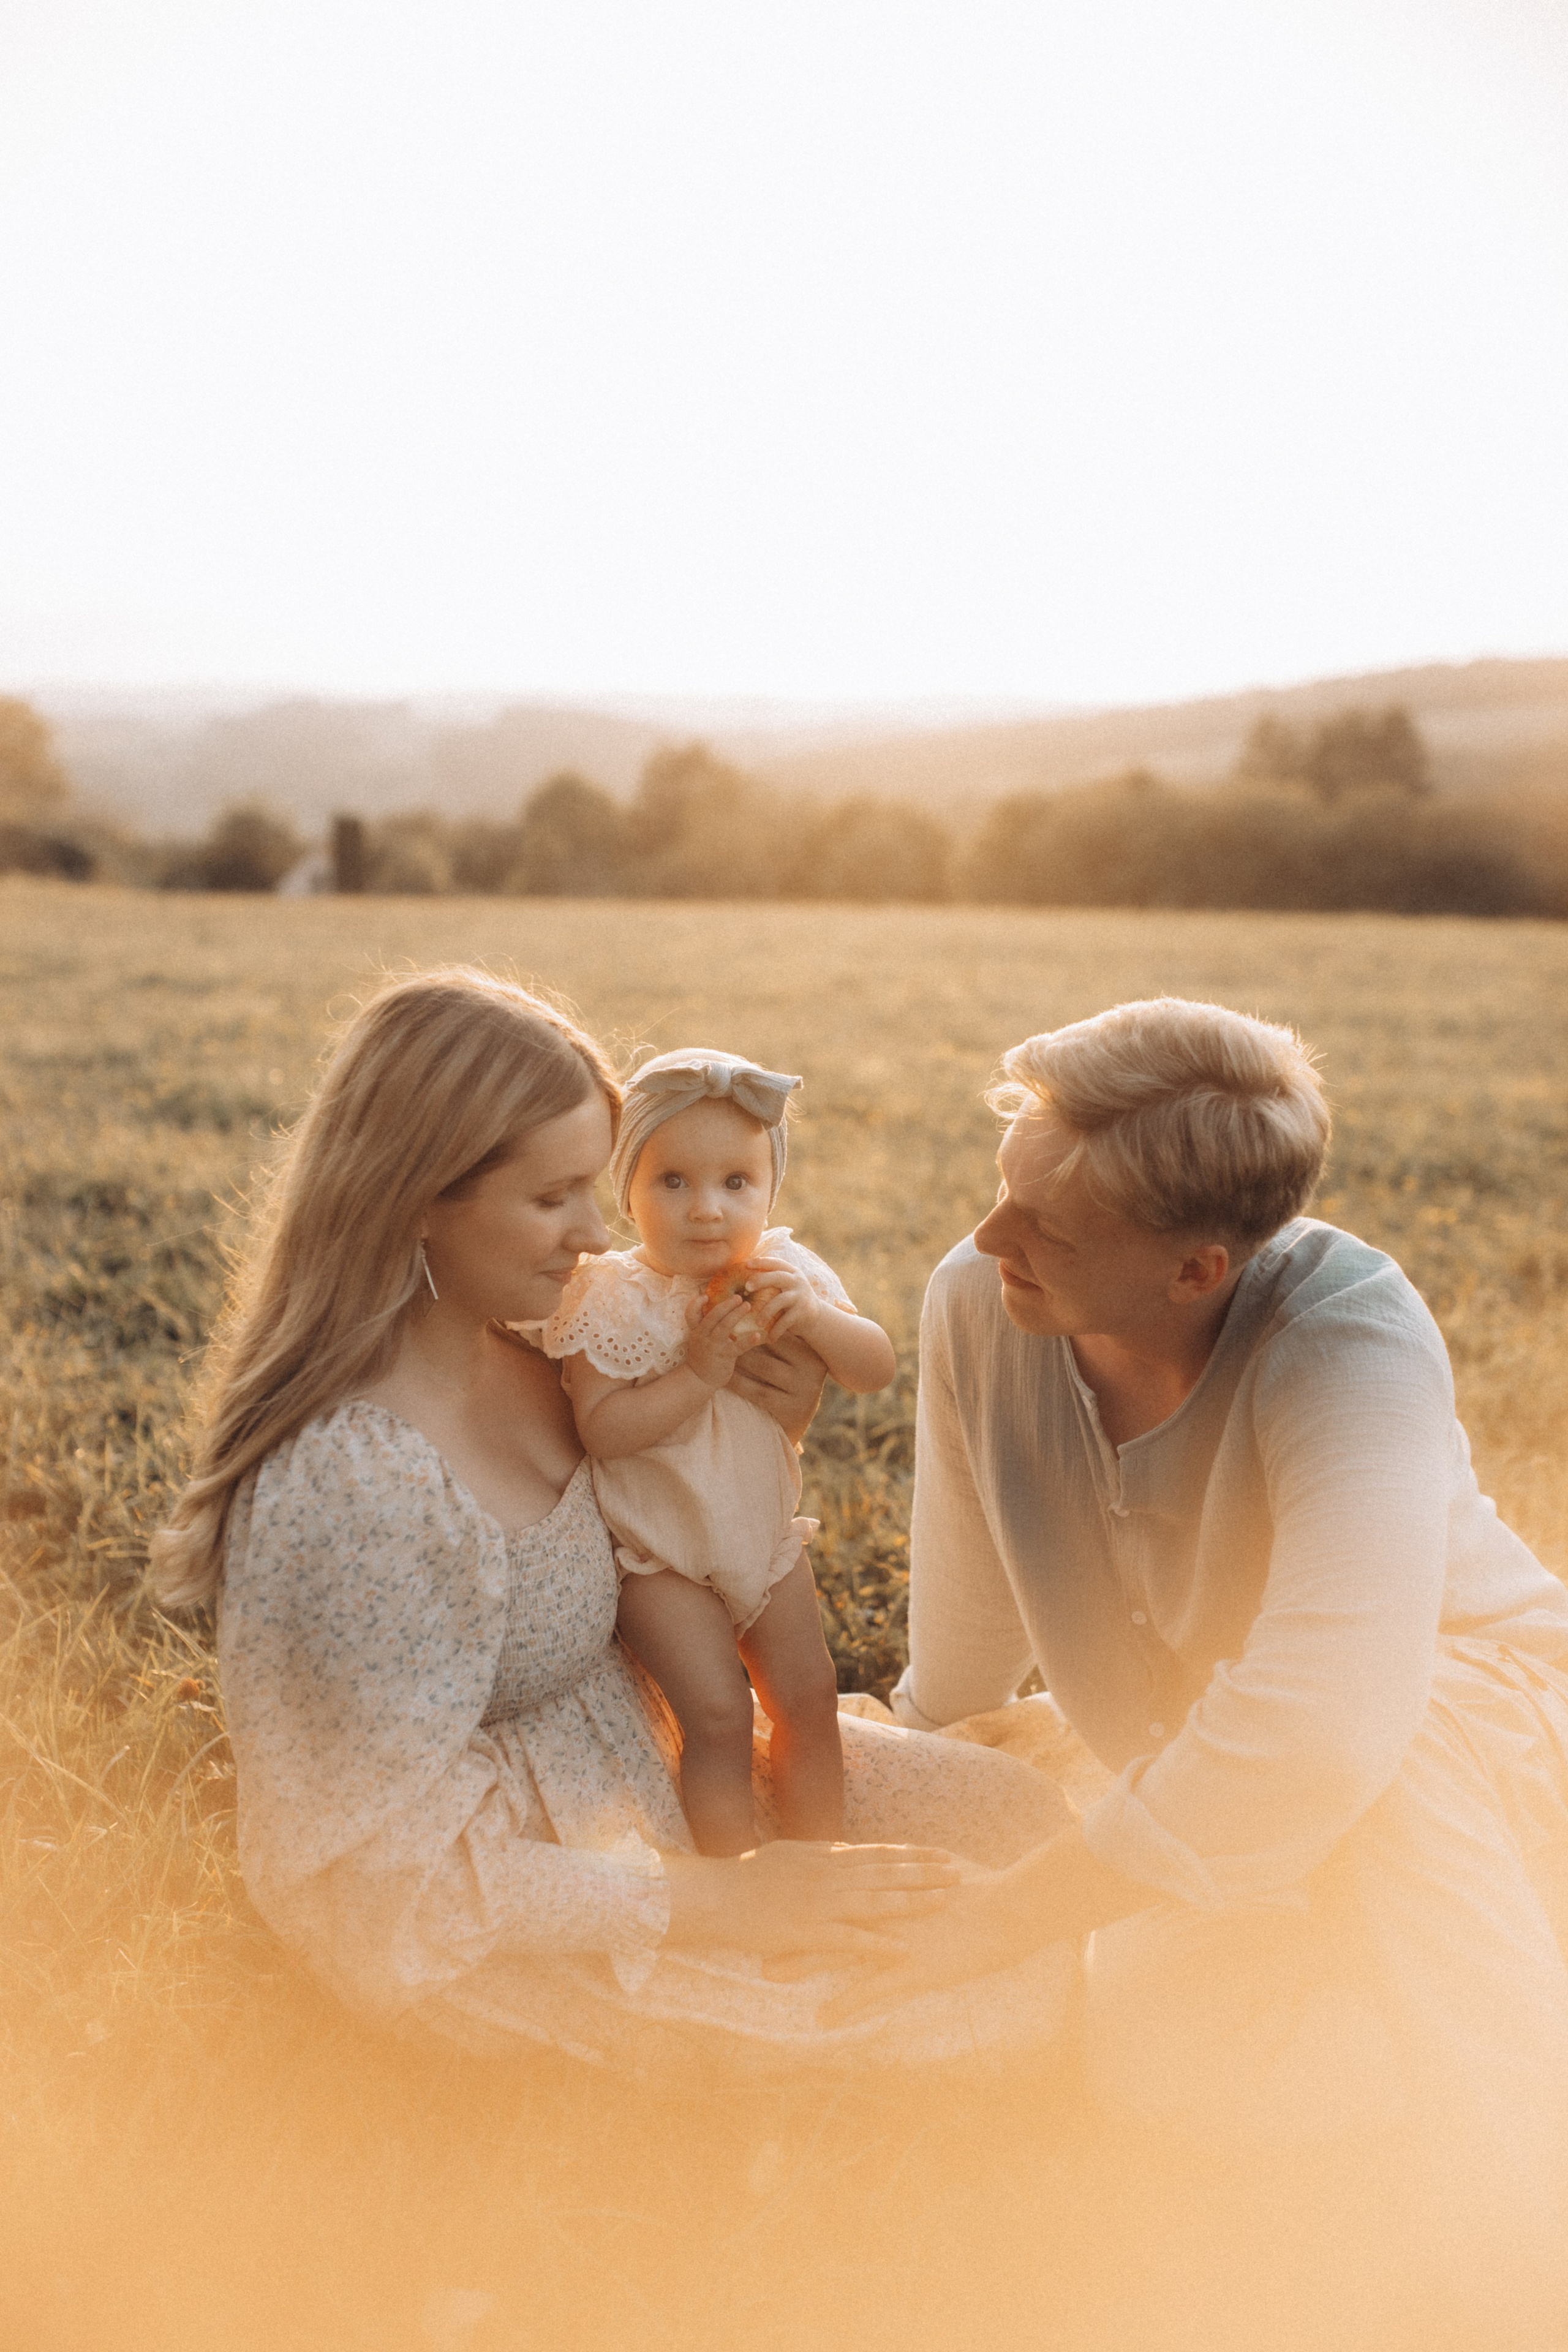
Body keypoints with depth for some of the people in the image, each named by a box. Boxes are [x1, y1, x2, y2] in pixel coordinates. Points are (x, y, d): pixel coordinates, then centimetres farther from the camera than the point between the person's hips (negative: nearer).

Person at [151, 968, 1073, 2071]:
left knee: (1022, 1812, 10)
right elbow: (403, 1885, -26)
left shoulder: (532, 1351, -6)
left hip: (639, 1756, 8)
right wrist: (722, 1901, -24)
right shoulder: (341, 1489, -32)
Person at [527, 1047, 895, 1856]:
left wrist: (813, 1318, -27)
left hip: (766, 1533, 5)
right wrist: (697, 1372, -34)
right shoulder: (611, 1297, -20)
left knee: (809, 1696, 12)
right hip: (659, 1552, -5)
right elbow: (600, 1430, -27)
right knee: (718, 1714, -10)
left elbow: (878, 1367, -8)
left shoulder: (783, 1273, -7)